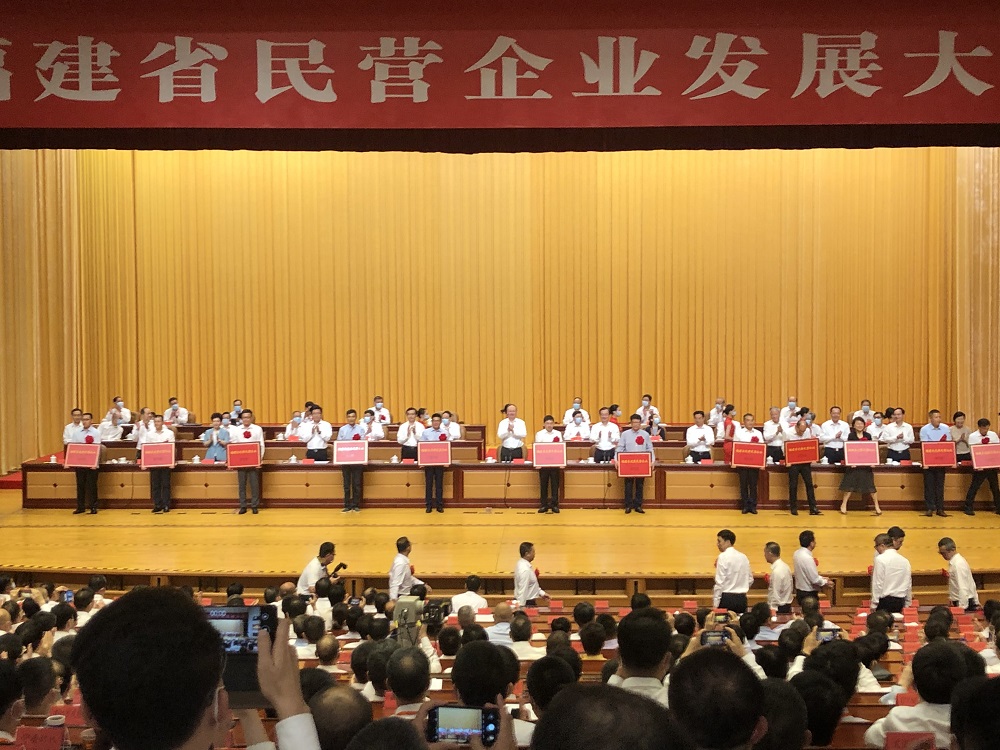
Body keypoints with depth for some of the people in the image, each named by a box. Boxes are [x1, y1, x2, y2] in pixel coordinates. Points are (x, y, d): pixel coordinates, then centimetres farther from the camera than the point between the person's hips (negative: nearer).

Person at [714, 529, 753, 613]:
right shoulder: (743, 557, 10)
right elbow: (750, 580, 15)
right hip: (742, 599, 7)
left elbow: (719, 582, -13)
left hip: (727, 599, -7)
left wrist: (715, 604, -11)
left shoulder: (723, 557, -10)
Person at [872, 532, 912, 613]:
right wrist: (906, 605, 21)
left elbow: (878, 584, -11)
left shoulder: (880, 559, -9)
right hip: (900, 601, 7)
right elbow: (909, 585, 14)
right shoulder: (904, 560, 11)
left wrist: (873, 605, -7)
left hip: (885, 600, -7)